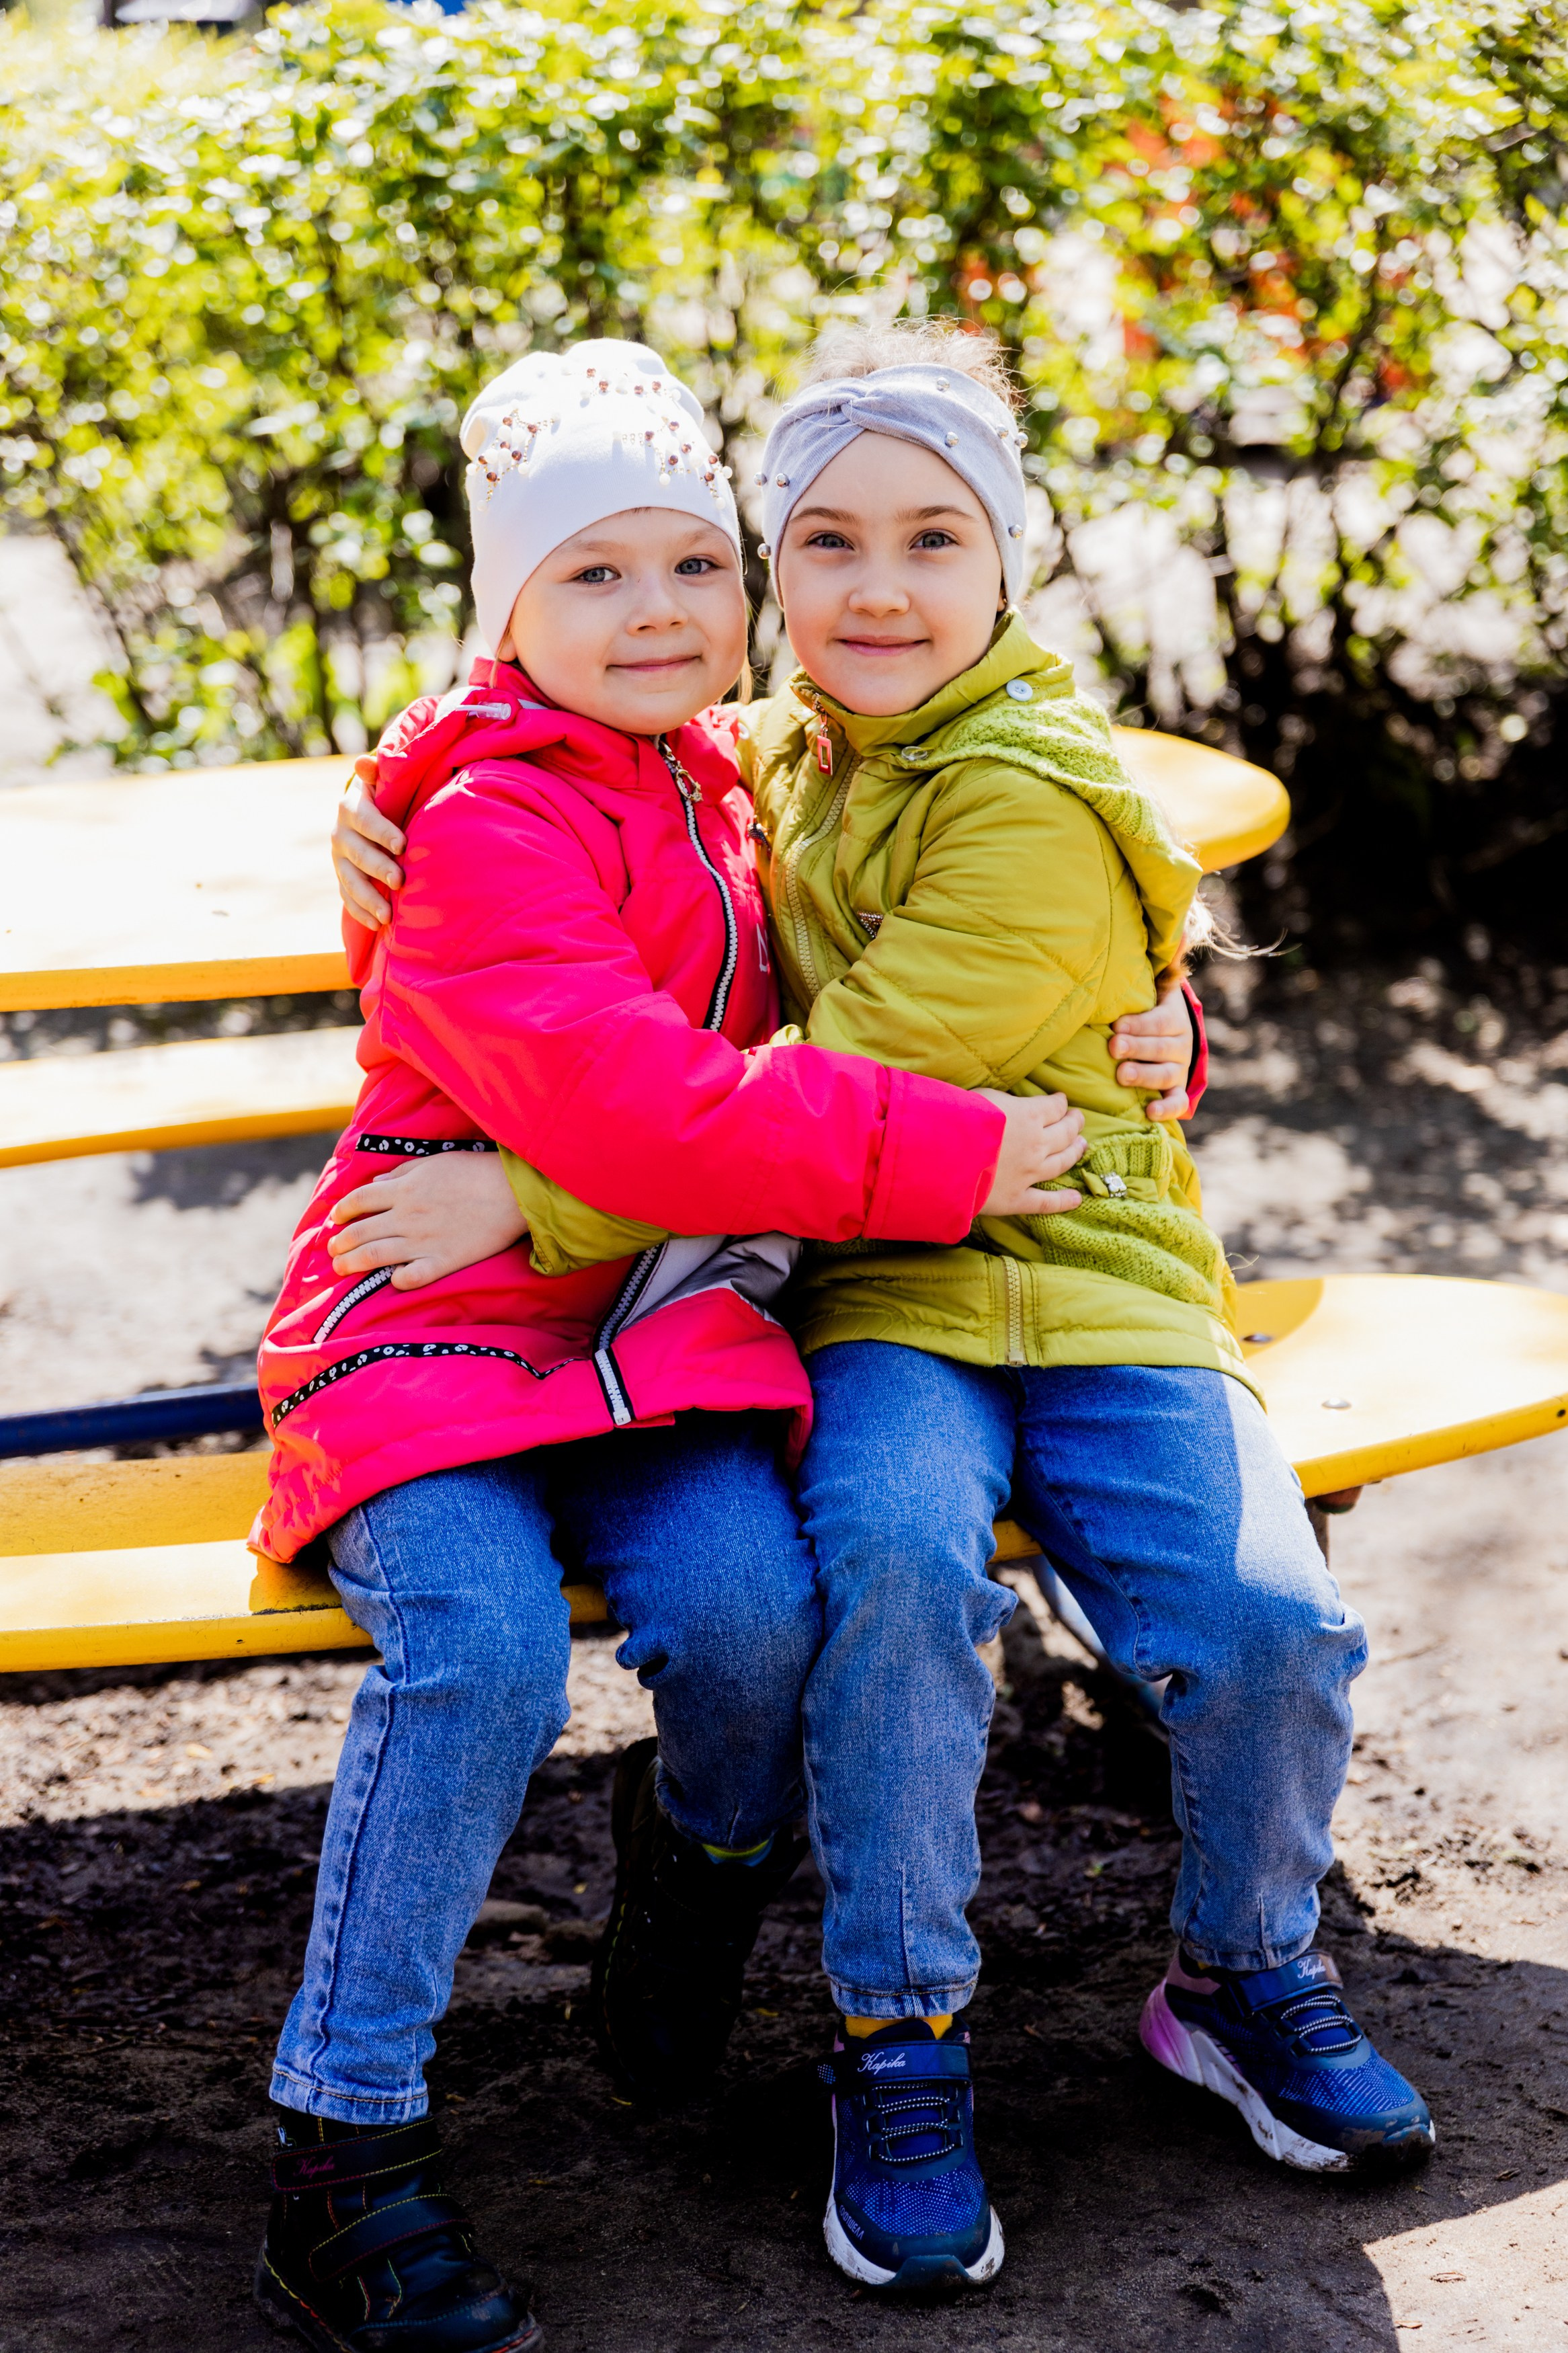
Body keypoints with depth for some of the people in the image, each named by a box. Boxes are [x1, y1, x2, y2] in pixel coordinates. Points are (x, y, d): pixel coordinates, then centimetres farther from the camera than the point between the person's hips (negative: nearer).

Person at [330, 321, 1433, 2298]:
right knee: (898, 1556, -32)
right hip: (880, 1305, 3)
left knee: (1271, 1622, -25)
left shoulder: (1039, 811, -11)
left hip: (1095, 1278, -3)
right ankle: (897, 2046, -13)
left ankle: (1246, 1977, 7)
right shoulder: (756, 765, 11)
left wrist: (533, 1204, -21)